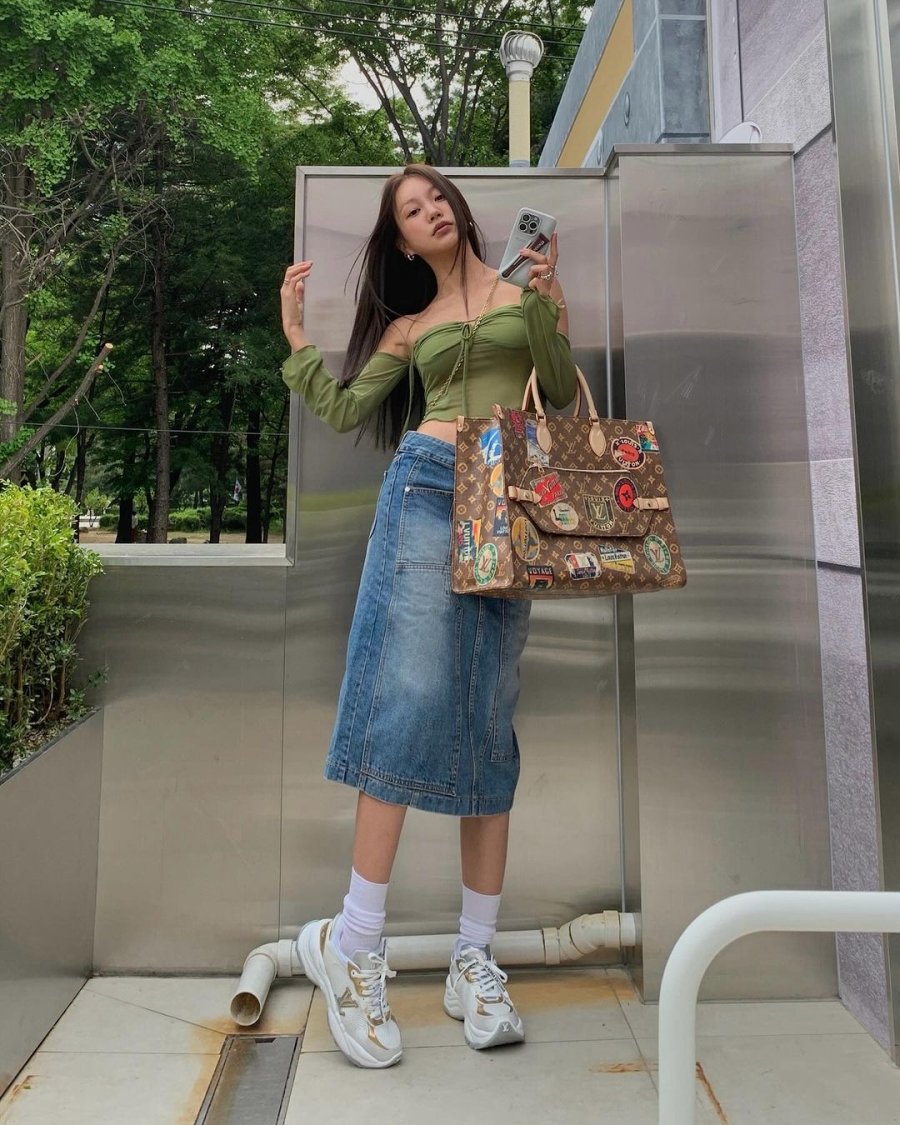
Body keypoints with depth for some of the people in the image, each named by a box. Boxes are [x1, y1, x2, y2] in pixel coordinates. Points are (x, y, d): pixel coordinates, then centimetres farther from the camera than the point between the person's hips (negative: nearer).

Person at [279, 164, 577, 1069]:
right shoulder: (409, 324, 20)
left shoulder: (528, 289, 19)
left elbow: (564, 392, 9)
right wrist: (295, 331, 13)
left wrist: (545, 302, -2)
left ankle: (474, 960, 5)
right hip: (426, 489, 0)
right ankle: (351, 941, -3)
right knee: (409, 697, -13)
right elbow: (343, 409, 12)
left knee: (488, 719, -2)